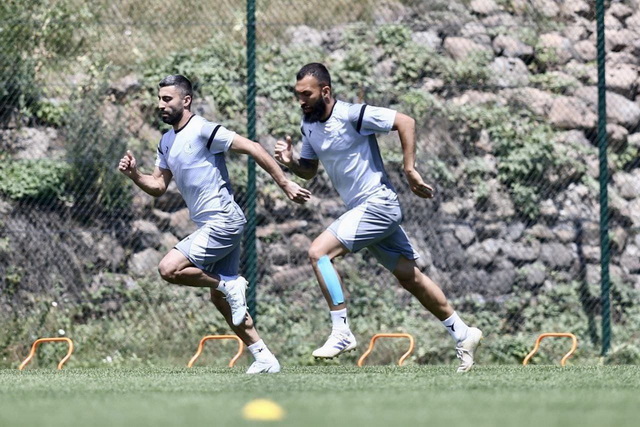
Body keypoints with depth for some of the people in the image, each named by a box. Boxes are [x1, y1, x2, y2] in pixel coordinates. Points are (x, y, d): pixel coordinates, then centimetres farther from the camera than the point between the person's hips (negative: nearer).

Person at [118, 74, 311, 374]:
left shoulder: (203, 131, -13)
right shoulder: (166, 142, 13)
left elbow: (252, 148, -16)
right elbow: (158, 186, 18)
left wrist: (285, 184, -18)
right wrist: (134, 175, -2)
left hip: (222, 221, -10)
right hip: (212, 225, 10)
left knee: (169, 269, -19)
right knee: (220, 299, 12)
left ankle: (229, 285, -4)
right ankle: (264, 358, 16)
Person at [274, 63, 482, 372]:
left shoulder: (352, 115, -16)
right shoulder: (309, 126, 8)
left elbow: (405, 123, -15)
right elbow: (309, 170, 19)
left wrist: (409, 170, -17)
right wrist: (290, 161, -3)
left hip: (377, 204, -9)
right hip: (361, 209, 9)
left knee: (319, 252, -18)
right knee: (409, 277, 11)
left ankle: (341, 333, -17)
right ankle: (462, 334, 21)